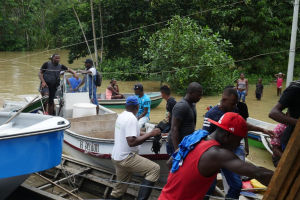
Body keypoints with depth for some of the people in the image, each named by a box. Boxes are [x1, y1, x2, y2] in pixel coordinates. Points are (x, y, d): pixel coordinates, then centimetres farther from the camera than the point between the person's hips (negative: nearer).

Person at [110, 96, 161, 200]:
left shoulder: (121, 116, 8)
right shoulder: (131, 119, -18)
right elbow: (131, 142, -26)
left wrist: (145, 134, 22)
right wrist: (150, 134, -21)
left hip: (116, 157, 10)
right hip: (126, 158, -9)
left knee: (119, 187, 20)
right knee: (155, 169, -11)